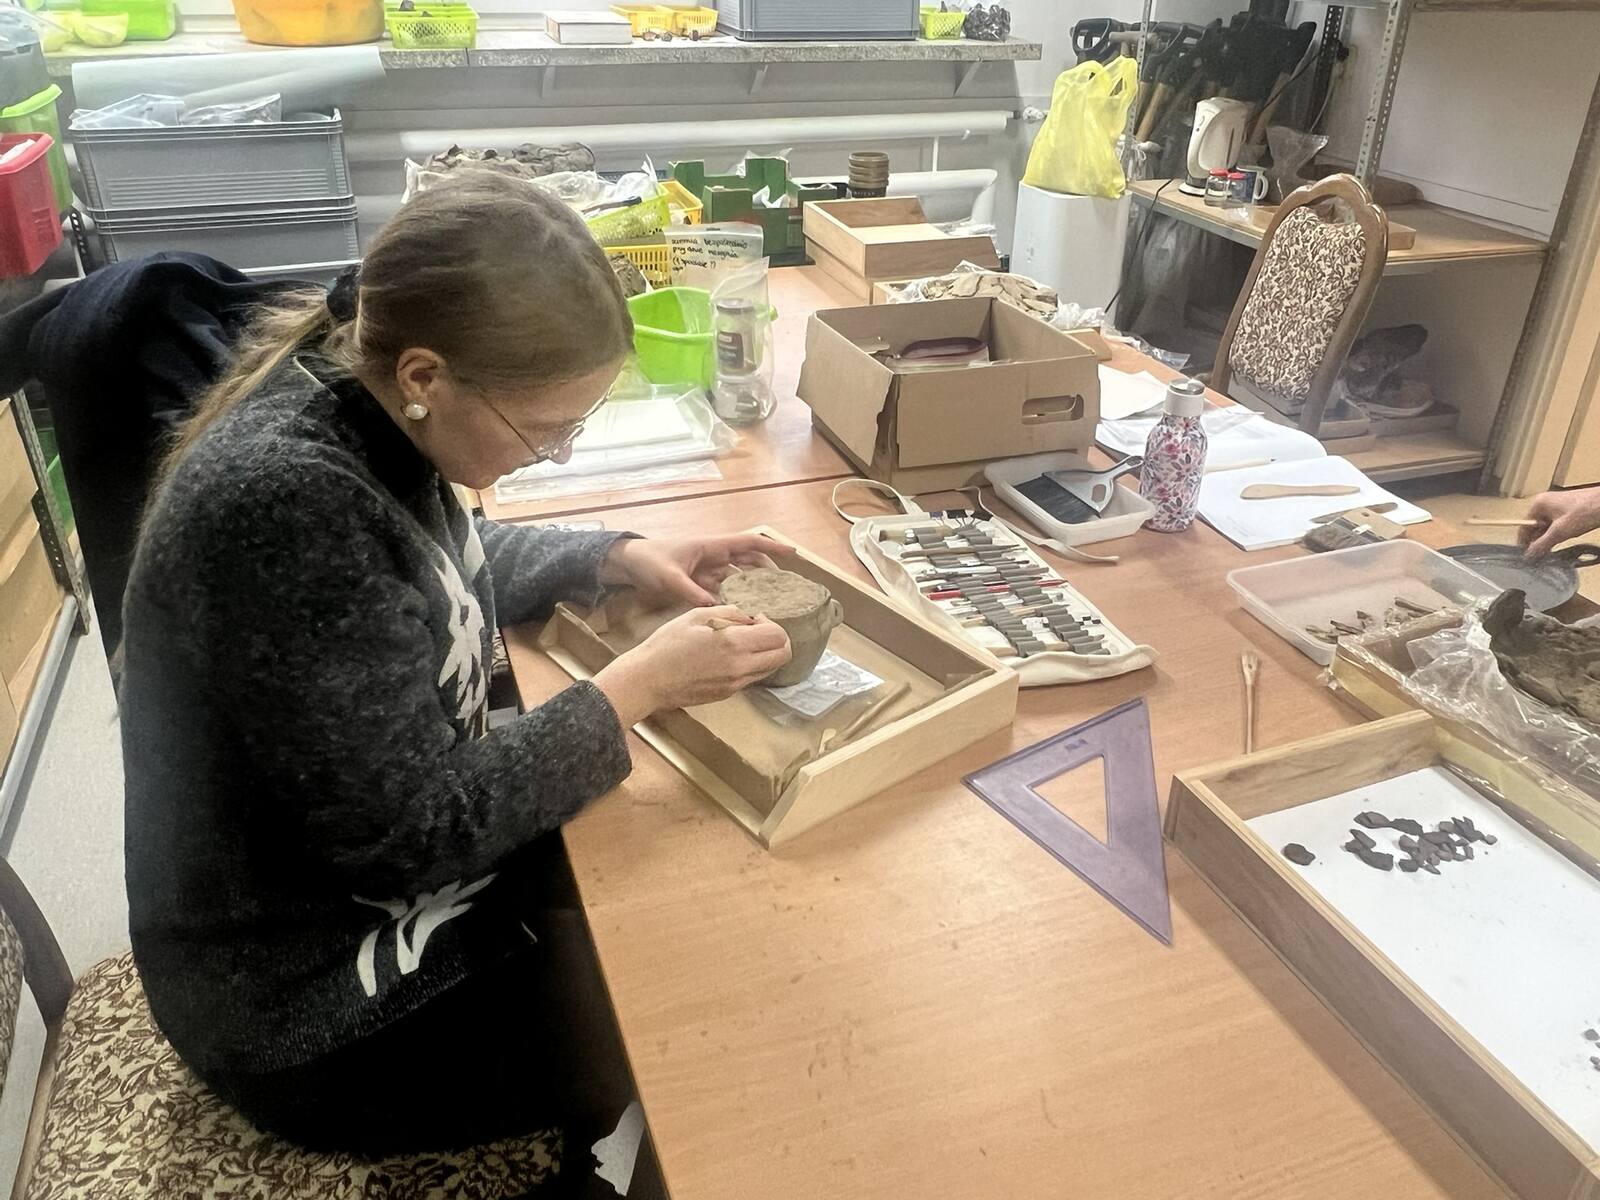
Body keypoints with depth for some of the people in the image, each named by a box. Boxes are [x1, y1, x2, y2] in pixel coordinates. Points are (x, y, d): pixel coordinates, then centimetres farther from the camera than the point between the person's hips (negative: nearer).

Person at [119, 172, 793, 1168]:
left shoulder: (357, 405, -8)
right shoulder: (284, 501, -35)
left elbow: (444, 572, 11)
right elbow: (412, 834, -29)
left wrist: (618, 560, -3)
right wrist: (638, 687, -23)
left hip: (390, 862, 8)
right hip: (327, 1007, -7)